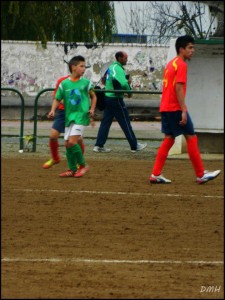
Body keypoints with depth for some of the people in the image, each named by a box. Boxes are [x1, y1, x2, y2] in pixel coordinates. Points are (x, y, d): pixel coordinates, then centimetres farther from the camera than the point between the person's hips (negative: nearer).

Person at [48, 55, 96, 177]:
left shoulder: (86, 83, 0)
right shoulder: (64, 84, 1)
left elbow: (93, 96, 13)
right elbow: (57, 99, 7)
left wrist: (92, 109, 0)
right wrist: (53, 110, -10)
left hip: (81, 116, -4)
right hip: (69, 116, 4)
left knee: (72, 141, -17)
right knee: (67, 144, 5)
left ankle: (83, 165, -2)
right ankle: (72, 169, 18)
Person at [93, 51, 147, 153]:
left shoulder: (111, 67, 14)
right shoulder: (118, 69, -17)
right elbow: (123, 83, -30)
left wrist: (127, 81, 3)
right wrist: (129, 90, -10)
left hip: (108, 97, 9)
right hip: (116, 99, -9)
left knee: (106, 122, 8)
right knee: (125, 123, 0)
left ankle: (99, 145, 4)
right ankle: (134, 146, 7)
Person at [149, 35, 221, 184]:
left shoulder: (171, 64, 17)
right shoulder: (181, 65, -12)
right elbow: (178, 88, -19)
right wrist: (184, 110, -21)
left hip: (165, 107, 9)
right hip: (175, 108, -9)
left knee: (169, 139, 10)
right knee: (191, 138, -3)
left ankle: (156, 174, 4)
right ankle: (201, 175, 0)